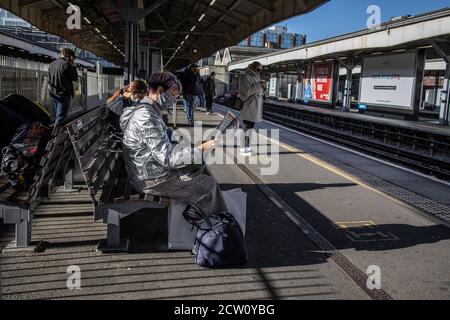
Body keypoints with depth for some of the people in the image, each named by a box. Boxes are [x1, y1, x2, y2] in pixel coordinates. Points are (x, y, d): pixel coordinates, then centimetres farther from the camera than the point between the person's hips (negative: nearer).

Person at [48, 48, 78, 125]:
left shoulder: (52, 64, 10)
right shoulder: (66, 64, -15)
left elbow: (50, 79, 17)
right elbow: (75, 78, -9)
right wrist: (73, 66, 0)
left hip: (53, 93, 8)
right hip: (63, 94, -8)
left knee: (55, 116, 18)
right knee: (61, 117, -6)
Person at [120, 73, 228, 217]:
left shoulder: (141, 109, 7)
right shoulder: (147, 117, -25)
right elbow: (167, 158, -26)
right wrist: (201, 149, -22)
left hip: (146, 171, 10)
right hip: (151, 181, -10)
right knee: (209, 184, -3)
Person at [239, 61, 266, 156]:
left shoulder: (257, 77, 17)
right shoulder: (245, 77, -10)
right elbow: (247, 91, -20)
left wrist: (263, 86, 1)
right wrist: (259, 85, -20)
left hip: (256, 108, 9)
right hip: (248, 107, -9)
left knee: (250, 127, 11)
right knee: (247, 127, -8)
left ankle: (247, 146, 18)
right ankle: (244, 148, -4)